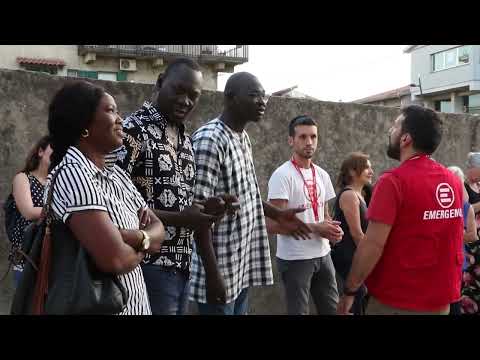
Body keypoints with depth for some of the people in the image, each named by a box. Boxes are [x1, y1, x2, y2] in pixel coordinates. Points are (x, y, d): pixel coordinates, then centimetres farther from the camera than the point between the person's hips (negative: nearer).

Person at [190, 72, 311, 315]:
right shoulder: (209, 139, -19)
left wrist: (277, 214, 12)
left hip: (242, 264, 9)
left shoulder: (243, 138, 10)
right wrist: (212, 273, -23)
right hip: (220, 267, -9)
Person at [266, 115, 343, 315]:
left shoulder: (322, 175, 9)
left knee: (333, 309, 15)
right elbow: (273, 224, -19)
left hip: (323, 255, 7)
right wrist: (315, 228, -19)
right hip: (295, 259, -7)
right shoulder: (282, 175, -14)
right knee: (299, 312, 5)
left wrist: (332, 229, -5)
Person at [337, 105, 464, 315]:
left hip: (396, 302, -6)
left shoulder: (394, 180, -18)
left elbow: (373, 244, -20)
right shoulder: (454, 181, 2)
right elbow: (451, 238, 11)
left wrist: (350, 291, -11)